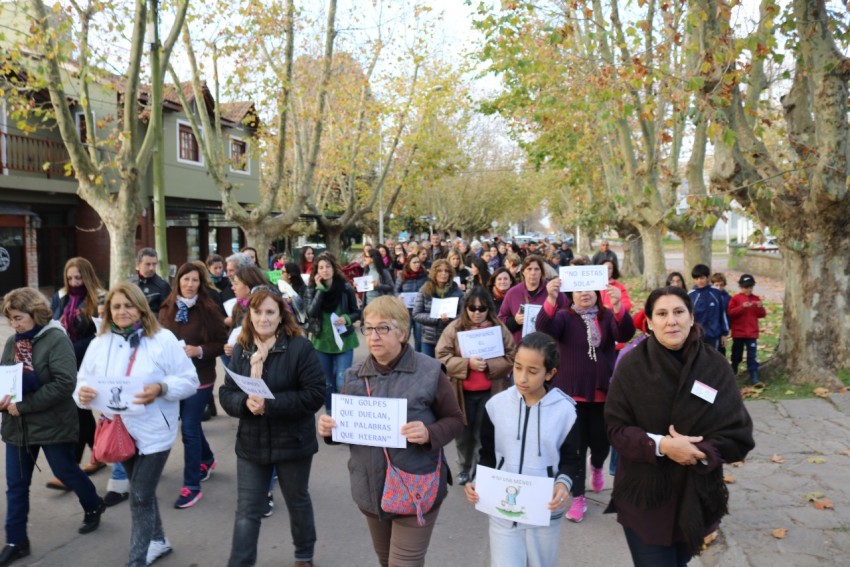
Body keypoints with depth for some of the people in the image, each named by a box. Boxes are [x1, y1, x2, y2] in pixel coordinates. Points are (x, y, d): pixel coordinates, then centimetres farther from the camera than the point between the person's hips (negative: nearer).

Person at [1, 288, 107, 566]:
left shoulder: (56, 339, -16)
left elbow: (64, 383, -24)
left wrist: (24, 405, -24)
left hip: (52, 423, -6)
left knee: (66, 472, 11)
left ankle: (93, 506, 37)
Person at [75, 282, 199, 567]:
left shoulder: (163, 339, -11)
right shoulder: (99, 344, 3)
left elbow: (189, 381, -10)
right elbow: (84, 381, 4)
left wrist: (161, 388, -27)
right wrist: (82, 393, -19)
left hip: (153, 433, -5)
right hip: (119, 432, 5)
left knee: (140, 498, -2)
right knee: (142, 493, 21)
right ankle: (158, 540, 42)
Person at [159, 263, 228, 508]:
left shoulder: (209, 310, -10)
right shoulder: (167, 309, 3)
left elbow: (222, 343, -8)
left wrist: (199, 350, -22)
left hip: (199, 378, -5)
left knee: (189, 428, -5)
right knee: (191, 424, 18)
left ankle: (192, 486, 7)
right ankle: (207, 460, 44)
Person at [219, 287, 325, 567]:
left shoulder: (300, 347, -15)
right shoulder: (240, 349, 1)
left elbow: (315, 395, -19)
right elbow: (226, 394, 2)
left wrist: (270, 404, -26)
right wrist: (245, 402, -21)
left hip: (292, 442, -2)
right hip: (251, 443, 3)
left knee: (297, 502, 19)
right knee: (247, 511, 7)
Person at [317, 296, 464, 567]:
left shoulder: (429, 371, -12)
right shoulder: (354, 376, 2)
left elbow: (454, 420, -5)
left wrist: (430, 434, -25)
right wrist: (329, 429, -12)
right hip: (370, 489, 5)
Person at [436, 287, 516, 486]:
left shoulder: (499, 327, -2)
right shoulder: (454, 328, -3)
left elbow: (511, 358, -3)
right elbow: (442, 358, -8)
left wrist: (489, 365, -20)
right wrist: (467, 363, -22)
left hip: (490, 392, -1)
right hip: (462, 392, 1)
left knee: (485, 433, 8)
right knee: (463, 434, 14)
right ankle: (465, 468, 35)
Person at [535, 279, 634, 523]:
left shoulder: (608, 317, 1)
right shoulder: (564, 317, -4)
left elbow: (626, 334, -19)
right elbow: (544, 329, -25)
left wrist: (618, 306, -38)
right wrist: (551, 299, -43)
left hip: (603, 393, 2)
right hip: (572, 393, -2)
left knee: (601, 442, 13)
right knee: (575, 447, 2)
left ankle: (596, 466, 48)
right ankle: (578, 497, 17)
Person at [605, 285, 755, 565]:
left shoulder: (716, 366, -9)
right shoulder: (632, 365, -13)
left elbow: (739, 436, -7)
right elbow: (616, 429, -10)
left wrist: (699, 451, -21)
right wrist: (661, 444, -24)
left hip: (696, 499, 3)